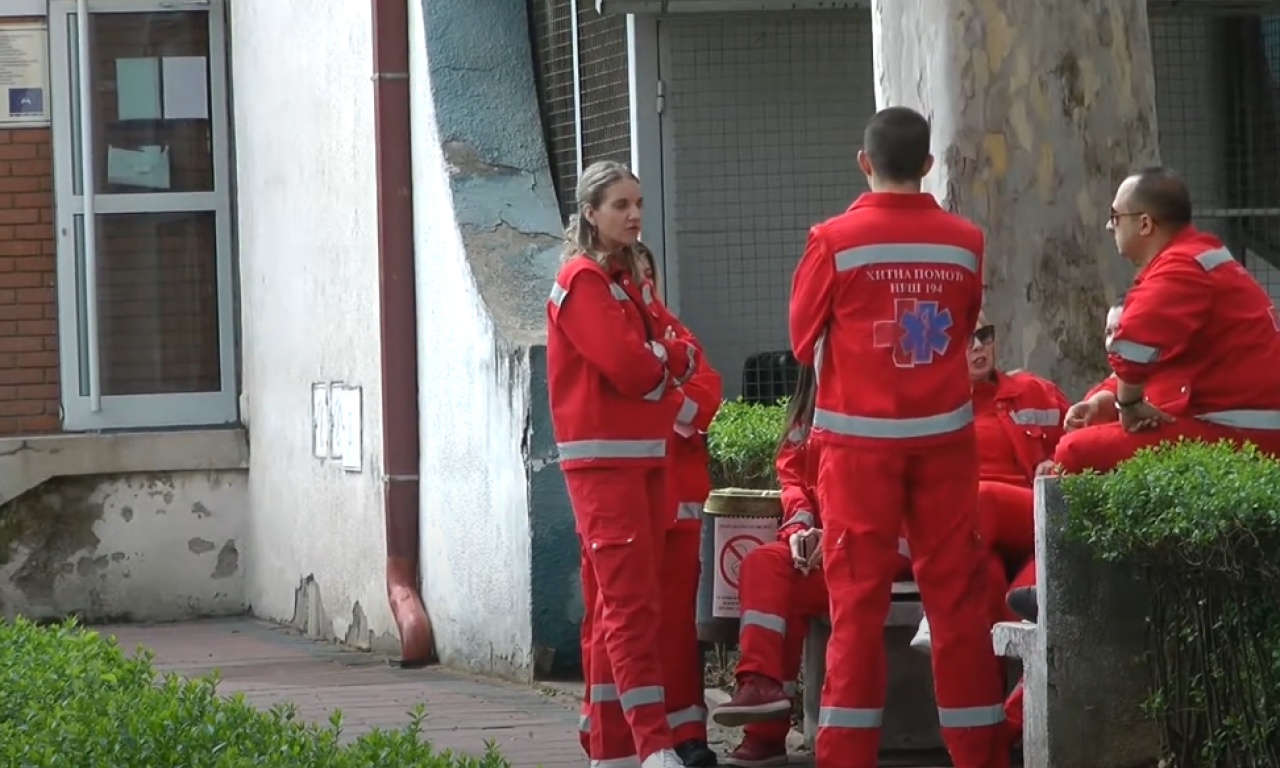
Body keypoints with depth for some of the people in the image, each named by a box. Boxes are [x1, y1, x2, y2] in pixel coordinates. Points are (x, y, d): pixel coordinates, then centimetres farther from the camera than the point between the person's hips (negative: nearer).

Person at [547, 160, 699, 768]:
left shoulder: (625, 281, 18)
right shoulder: (583, 281, -10)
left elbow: (654, 363, 12)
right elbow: (631, 367, -19)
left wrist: (661, 361, -9)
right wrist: (677, 358, -1)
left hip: (643, 455, 9)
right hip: (603, 460, -9)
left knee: (616, 604, 10)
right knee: (630, 603, -14)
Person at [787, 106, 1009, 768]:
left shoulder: (835, 241, -8)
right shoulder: (964, 242, -1)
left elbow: (805, 338, 4)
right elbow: (964, 331, 11)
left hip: (860, 437, -2)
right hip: (944, 434, 2)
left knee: (858, 594, 1)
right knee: (955, 590, 6)